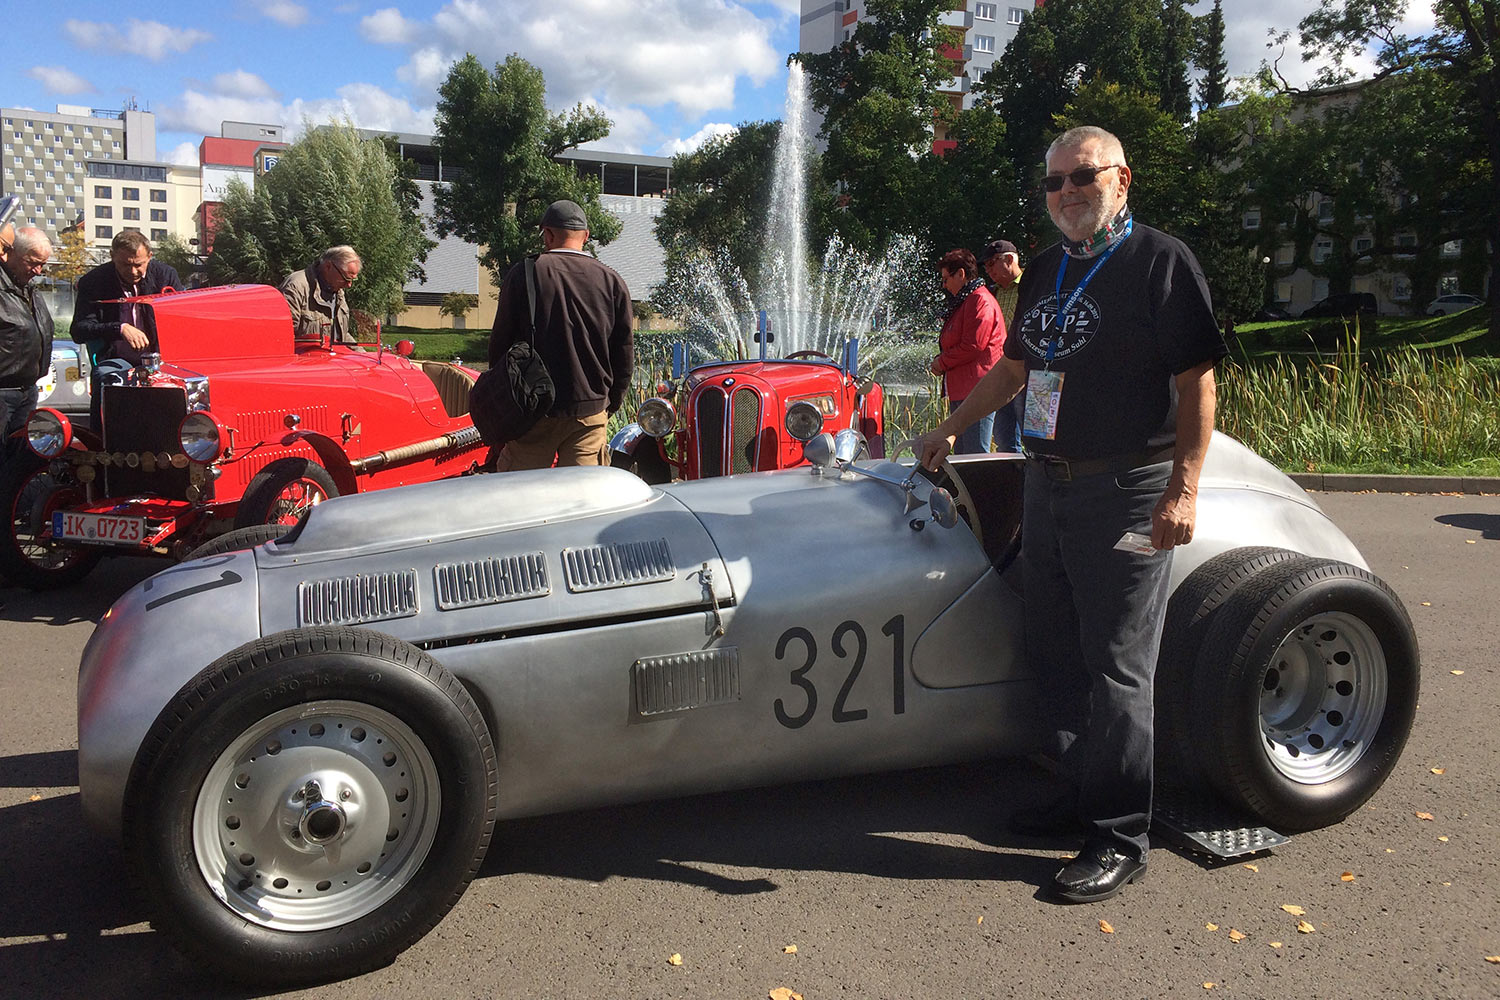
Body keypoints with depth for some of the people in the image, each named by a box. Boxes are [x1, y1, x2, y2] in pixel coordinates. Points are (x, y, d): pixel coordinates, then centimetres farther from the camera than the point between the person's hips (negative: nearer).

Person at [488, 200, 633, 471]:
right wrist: (611, 404, 19)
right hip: (591, 412, 2)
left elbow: (499, 344, 1)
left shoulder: (523, 274, -3)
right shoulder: (612, 282, 2)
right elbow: (625, 355, 6)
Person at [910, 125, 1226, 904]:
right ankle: (1082, 796, 29)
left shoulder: (1160, 262, -6)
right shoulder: (1044, 272, 15)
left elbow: (1196, 383, -11)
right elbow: (1014, 366, 26)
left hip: (1126, 495, -7)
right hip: (1047, 488, 7)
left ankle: (1119, 840, 8)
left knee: (1117, 668, -3)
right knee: (1056, 657, 13)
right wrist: (950, 428, 29)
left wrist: (1184, 488, -18)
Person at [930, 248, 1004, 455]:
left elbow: (973, 346, -19)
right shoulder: (962, 302, 22)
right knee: (961, 454, 13)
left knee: (975, 457, -11)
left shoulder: (981, 301, -11)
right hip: (961, 391, 11)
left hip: (976, 392, -11)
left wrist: (942, 363, -6)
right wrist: (941, 362, 7)